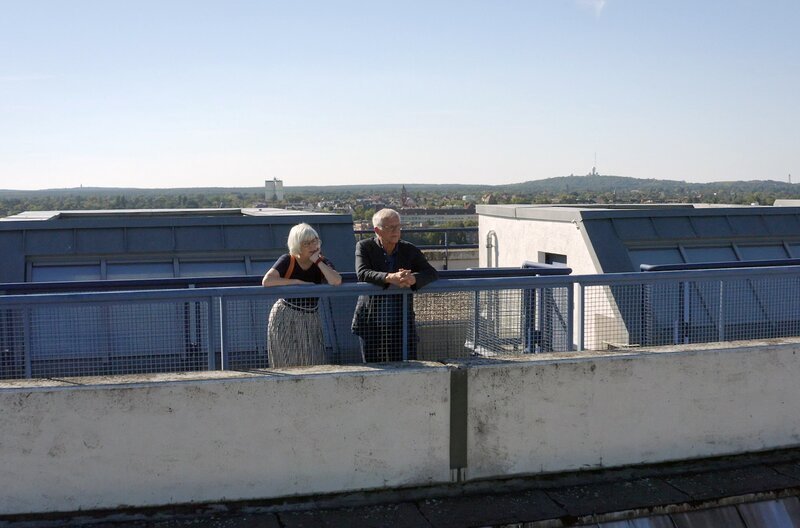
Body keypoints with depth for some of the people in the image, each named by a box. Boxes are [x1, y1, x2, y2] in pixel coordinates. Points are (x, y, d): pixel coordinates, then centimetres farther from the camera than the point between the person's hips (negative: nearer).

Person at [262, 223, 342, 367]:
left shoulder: (323, 263, 1)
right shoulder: (287, 261, -7)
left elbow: (336, 281, -20)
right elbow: (266, 281, -23)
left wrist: (317, 261, -15)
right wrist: (298, 282, -18)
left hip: (311, 321, 3)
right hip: (285, 319, -3)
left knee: (312, 367, 3)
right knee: (287, 365, 2)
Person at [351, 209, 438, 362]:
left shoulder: (410, 250, 7)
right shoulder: (364, 247, 1)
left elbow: (432, 273, -3)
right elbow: (362, 273, -16)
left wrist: (413, 279, -25)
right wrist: (390, 278, -32)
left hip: (402, 324, 2)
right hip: (371, 325, -2)